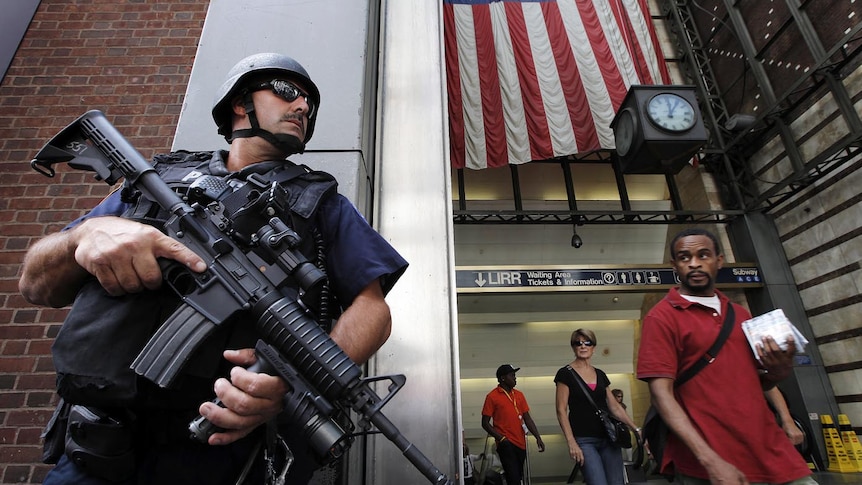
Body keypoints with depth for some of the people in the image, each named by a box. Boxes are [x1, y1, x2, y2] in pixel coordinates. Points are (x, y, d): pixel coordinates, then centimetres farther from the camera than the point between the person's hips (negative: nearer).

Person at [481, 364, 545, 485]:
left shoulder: (519, 395, 10)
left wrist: (538, 437, 1)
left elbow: (527, 418, 12)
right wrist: (501, 438, -14)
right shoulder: (492, 396, -6)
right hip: (506, 443, -6)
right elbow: (485, 423, -5)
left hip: (520, 443, 6)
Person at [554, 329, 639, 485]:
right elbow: (561, 410, -8)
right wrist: (571, 442, -14)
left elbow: (614, 407, 16)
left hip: (609, 438, 5)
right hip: (584, 441, -5)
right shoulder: (565, 373, -4)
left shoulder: (601, 374, 12)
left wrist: (636, 429, 8)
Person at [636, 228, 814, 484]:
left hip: (772, 452, 6)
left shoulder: (740, 314, 11)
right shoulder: (662, 317, -9)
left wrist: (779, 371, -1)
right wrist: (711, 461, -22)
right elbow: (661, 394, -15)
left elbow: (755, 382, 20)